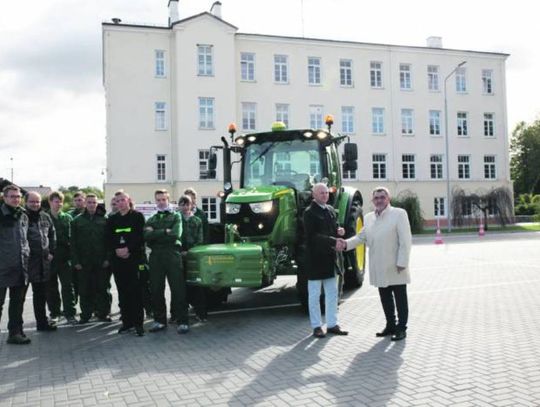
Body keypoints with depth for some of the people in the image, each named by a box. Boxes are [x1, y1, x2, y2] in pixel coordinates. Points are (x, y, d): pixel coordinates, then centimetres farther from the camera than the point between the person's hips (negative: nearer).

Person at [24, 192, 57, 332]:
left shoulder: (45, 217, 11)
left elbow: (52, 235, 19)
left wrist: (51, 252, 10)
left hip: (43, 261, 6)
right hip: (26, 261, -5)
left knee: (41, 294, 14)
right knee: (20, 294, 0)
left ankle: (42, 322, 24)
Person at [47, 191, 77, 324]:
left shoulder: (67, 218, 7)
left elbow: (72, 237, 6)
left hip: (65, 258, 0)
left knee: (68, 286, -1)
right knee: (51, 287, 9)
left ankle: (69, 313, 6)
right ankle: (54, 312, 21)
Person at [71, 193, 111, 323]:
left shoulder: (104, 220, 5)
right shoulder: (77, 221, 6)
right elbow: (73, 243, 3)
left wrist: (108, 258, -6)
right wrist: (75, 261, -4)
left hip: (101, 262, 0)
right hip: (83, 262, 0)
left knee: (102, 288, 5)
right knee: (85, 290, 6)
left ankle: (103, 313, 14)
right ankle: (85, 314, 16)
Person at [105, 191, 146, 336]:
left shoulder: (137, 216, 2)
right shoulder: (112, 219, 15)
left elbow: (140, 237, -6)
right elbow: (108, 239, 8)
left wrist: (128, 249, -15)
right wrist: (116, 250, -8)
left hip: (134, 258, -4)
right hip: (117, 260, 4)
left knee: (136, 291, -6)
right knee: (123, 292, 6)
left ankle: (138, 323, -1)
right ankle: (126, 322, 15)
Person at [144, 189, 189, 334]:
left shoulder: (176, 216, 10)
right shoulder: (151, 220, 20)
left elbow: (176, 234, -8)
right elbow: (146, 236, -1)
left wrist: (155, 234, -4)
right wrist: (165, 232, -9)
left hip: (172, 255, -3)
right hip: (155, 257, 4)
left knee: (178, 289, -6)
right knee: (156, 290, 5)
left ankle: (183, 321, -2)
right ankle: (159, 320, 17)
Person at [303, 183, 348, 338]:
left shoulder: (330, 210, 12)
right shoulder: (309, 213, -12)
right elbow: (313, 236, -20)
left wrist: (339, 231, -4)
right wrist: (334, 241, -26)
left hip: (330, 257, 7)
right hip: (315, 257, -7)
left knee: (332, 293, 13)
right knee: (314, 294, 4)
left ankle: (332, 324, 23)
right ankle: (316, 326, 13)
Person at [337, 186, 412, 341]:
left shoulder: (399, 214, -6)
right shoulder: (368, 217, 11)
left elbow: (405, 240, -11)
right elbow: (361, 237, 11)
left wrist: (402, 263, -17)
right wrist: (346, 244, -7)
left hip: (396, 267, -5)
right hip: (379, 269, 6)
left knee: (400, 299, 4)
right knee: (385, 299, 15)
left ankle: (401, 328, 15)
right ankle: (390, 325, 29)